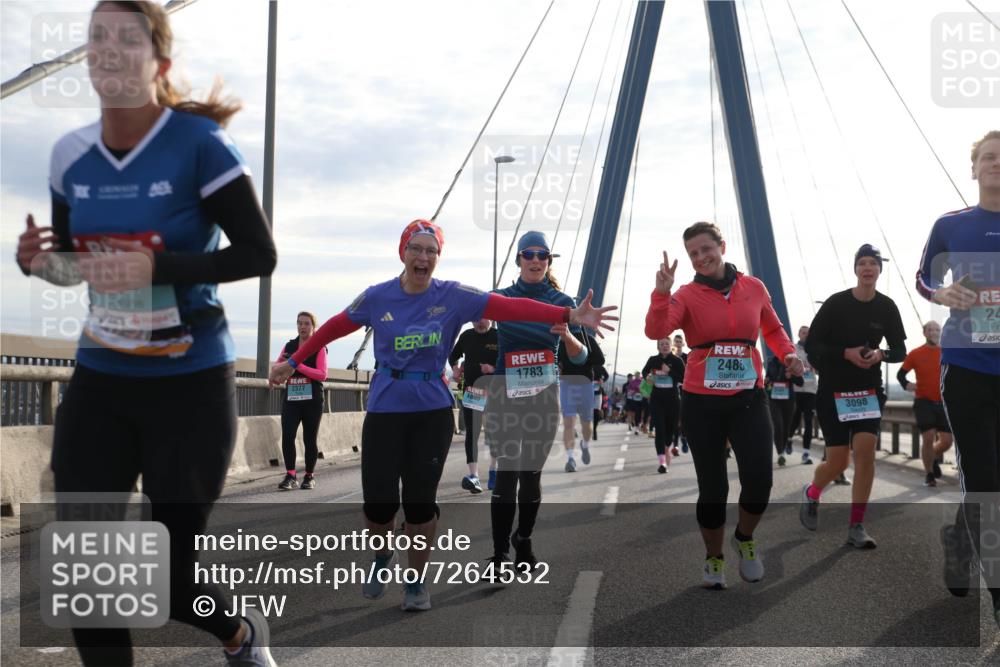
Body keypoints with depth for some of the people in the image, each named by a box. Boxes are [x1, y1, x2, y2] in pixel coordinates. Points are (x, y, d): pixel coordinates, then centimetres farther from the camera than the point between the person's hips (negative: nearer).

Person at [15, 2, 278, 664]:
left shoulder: (198, 143, -13)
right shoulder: (70, 155, 3)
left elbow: (260, 253, -14)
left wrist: (153, 268, -25)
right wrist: (39, 259, -8)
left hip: (191, 384, -5)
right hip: (99, 383, 5)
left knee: (170, 577, 4)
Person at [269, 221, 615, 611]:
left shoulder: (454, 297, -5)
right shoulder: (377, 297, -2)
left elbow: (510, 308, -13)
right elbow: (333, 329, 8)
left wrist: (567, 316, -22)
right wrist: (293, 363, 12)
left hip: (433, 413, 0)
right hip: (385, 411, 0)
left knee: (420, 501, 4)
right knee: (379, 501, -1)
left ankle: (416, 582, 24)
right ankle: (382, 559, 32)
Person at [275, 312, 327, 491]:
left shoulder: (319, 347, -1)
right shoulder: (289, 346, 11)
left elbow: (322, 374, -13)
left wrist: (298, 365, -21)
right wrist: (281, 364, -11)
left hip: (312, 401, -3)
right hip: (291, 399, 3)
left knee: (309, 439, 4)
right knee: (287, 437, -12)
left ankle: (309, 477, 17)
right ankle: (290, 476, -7)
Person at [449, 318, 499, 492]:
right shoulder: (466, 336, 7)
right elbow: (453, 355, 22)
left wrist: (494, 369, -19)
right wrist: (455, 368, 2)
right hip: (471, 391, 2)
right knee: (472, 433, -8)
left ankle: (493, 470, 27)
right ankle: (474, 476, -14)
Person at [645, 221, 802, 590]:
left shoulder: (754, 287, 4)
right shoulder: (687, 296, -4)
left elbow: (773, 328, 21)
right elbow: (655, 331, -22)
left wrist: (788, 353, 2)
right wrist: (662, 292, -36)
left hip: (749, 399, 2)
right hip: (702, 403, -1)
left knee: (759, 482, -8)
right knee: (712, 487, 5)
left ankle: (745, 539, 24)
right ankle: (714, 559, 28)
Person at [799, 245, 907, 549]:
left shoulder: (887, 307, 0)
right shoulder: (836, 303, -9)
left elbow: (900, 351, 6)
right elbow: (811, 346, -8)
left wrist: (880, 355, -15)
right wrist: (846, 353, -21)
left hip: (869, 390, 2)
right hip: (833, 391, -2)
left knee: (866, 452, -14)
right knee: (838, 462, -2)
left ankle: (856, 527, -3)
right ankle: (811, 493, 33)